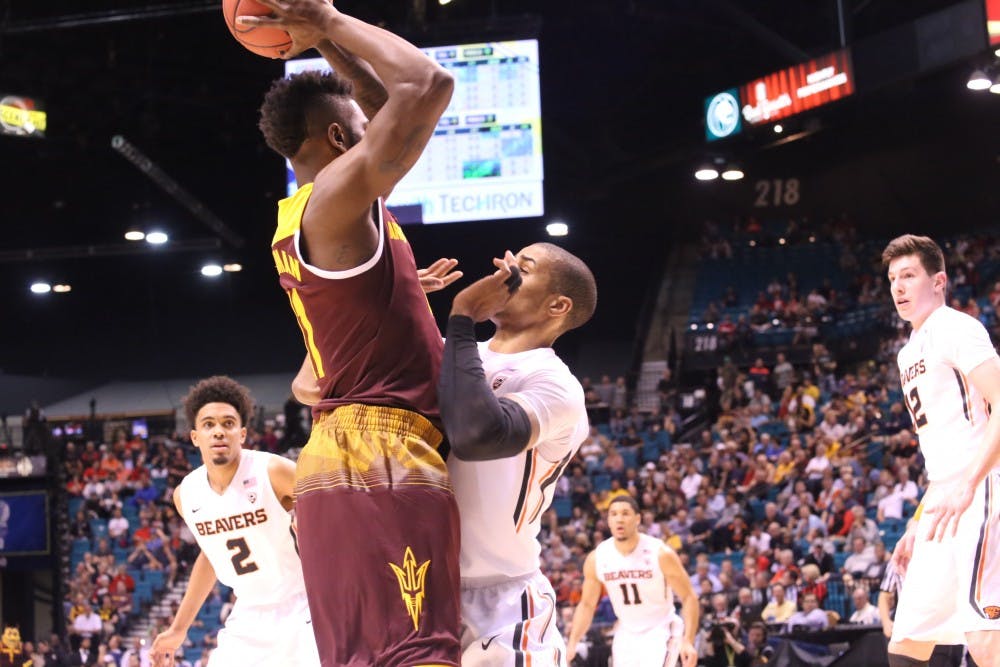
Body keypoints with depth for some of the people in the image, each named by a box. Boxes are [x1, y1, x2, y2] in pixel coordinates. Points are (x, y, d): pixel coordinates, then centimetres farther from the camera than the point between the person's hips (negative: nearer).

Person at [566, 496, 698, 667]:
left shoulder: (661, 554, -18)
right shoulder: (596, 559, -8)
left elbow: (688, 597, -12)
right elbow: (587, 604, 4)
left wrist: (688, 641, -23)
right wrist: (572, 644, -7)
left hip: (659, 633, -4)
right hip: (626, 635, 4)